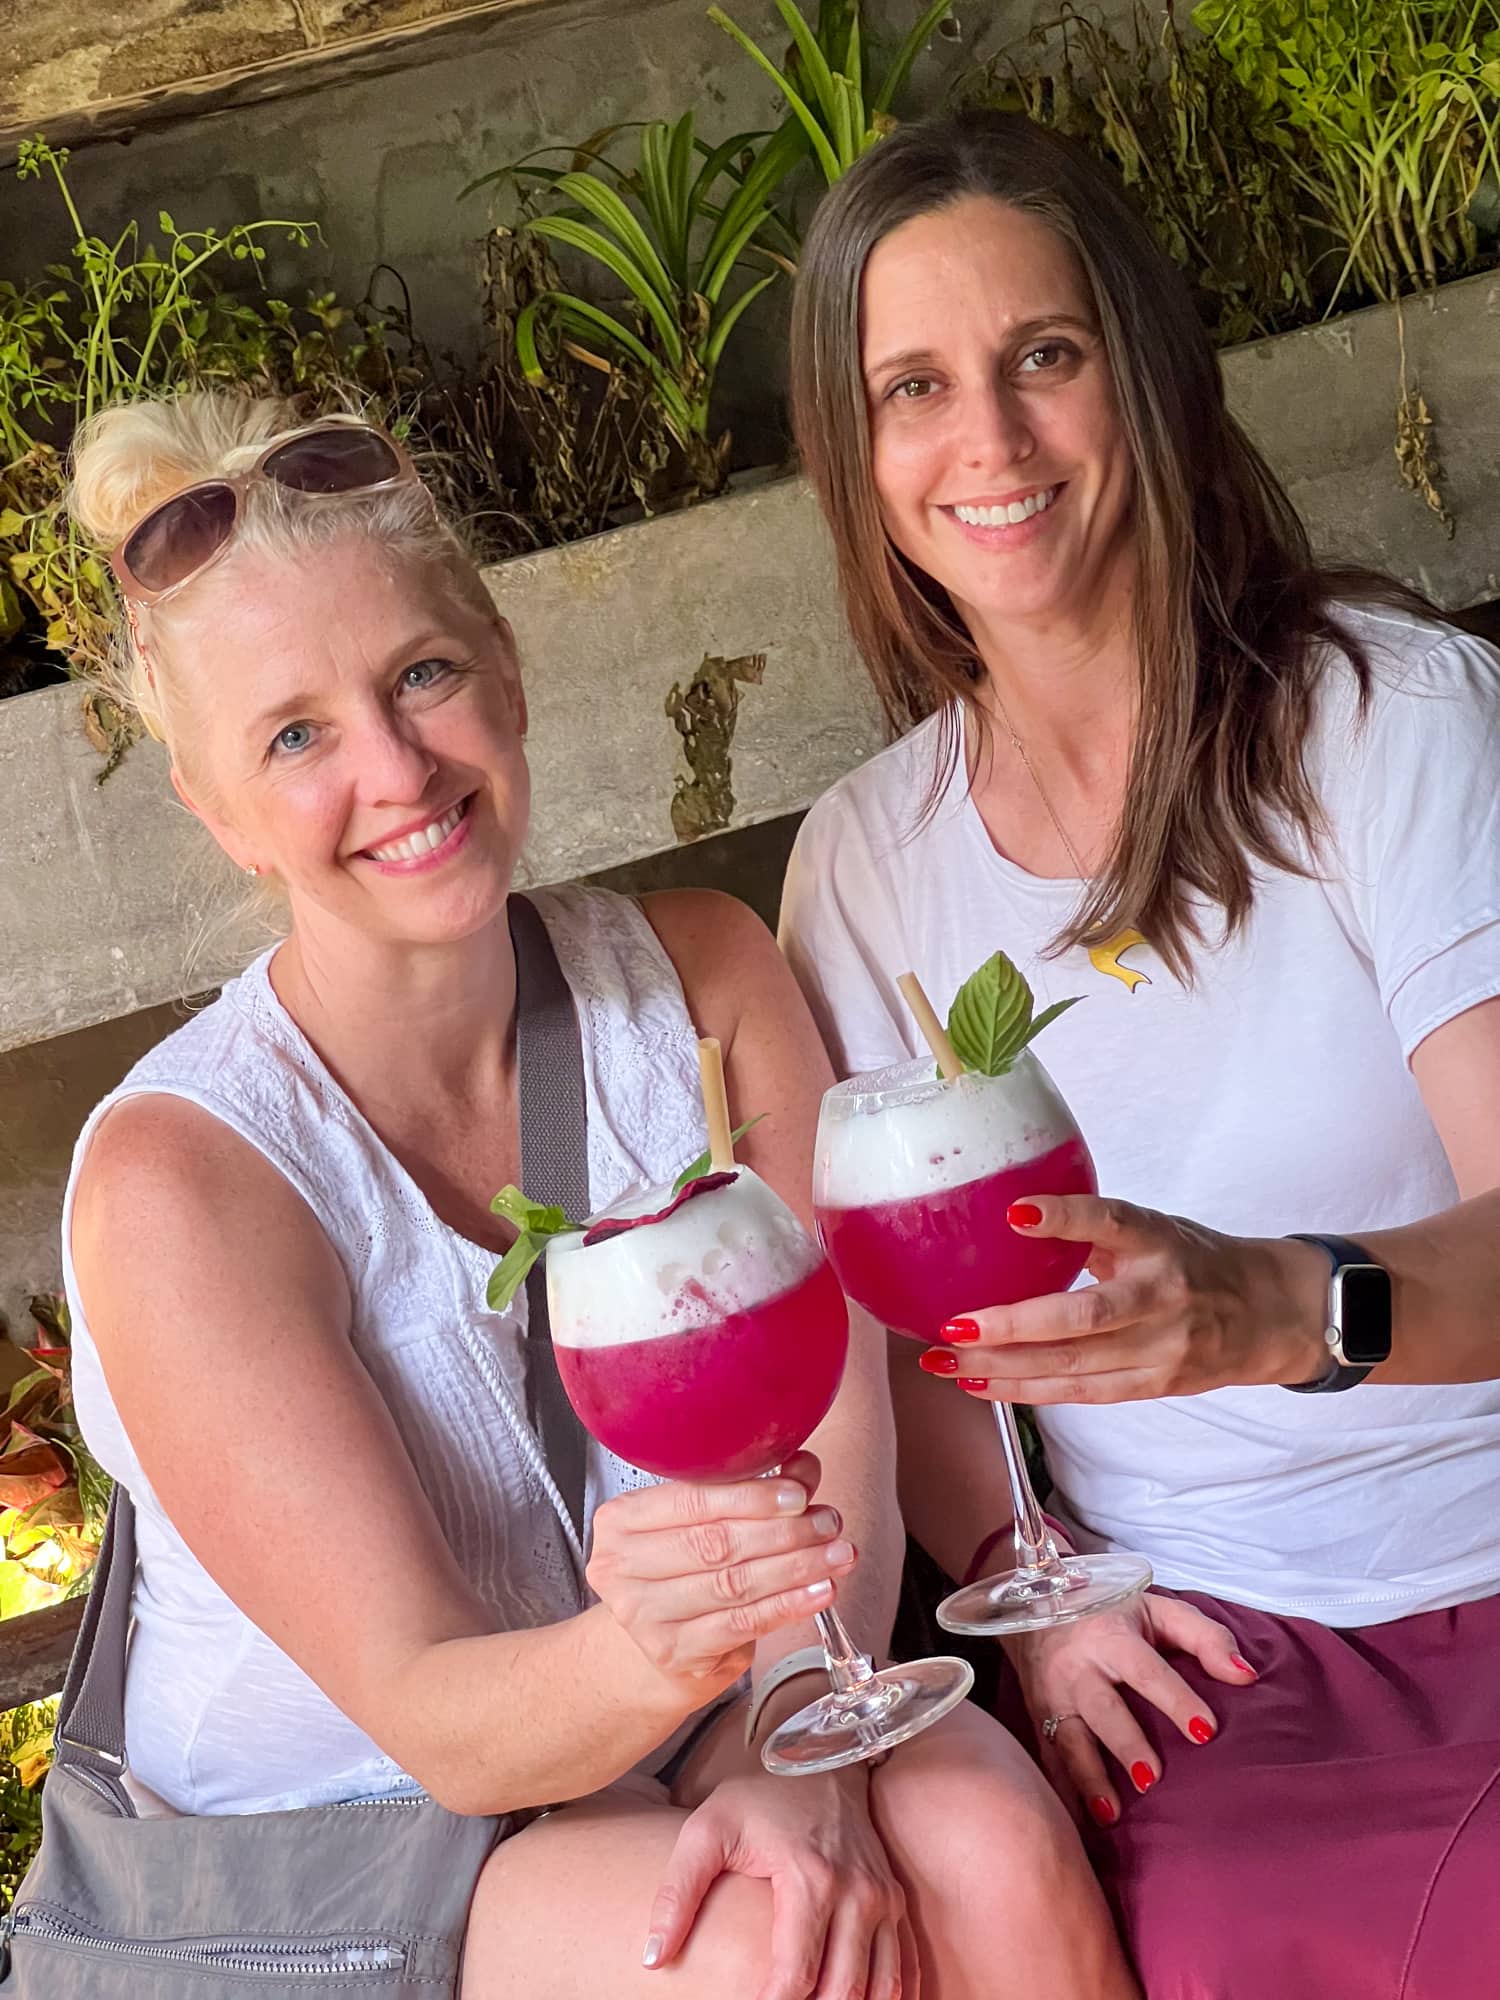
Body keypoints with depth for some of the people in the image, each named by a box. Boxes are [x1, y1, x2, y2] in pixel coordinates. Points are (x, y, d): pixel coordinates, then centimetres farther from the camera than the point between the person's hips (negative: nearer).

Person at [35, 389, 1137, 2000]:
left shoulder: (702, 977, -4)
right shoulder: (181, 1178, -19)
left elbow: (837, 1431, -9)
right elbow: (432, 1716, -20)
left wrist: (801, 1749, -28)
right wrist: (646, 1655, -42)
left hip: (700, 1731, 4)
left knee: (996, 1858, -25)